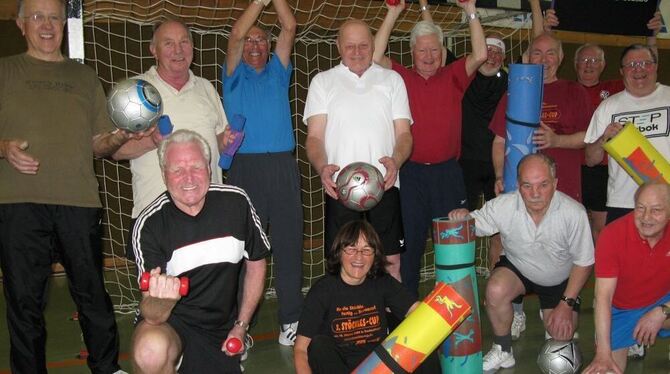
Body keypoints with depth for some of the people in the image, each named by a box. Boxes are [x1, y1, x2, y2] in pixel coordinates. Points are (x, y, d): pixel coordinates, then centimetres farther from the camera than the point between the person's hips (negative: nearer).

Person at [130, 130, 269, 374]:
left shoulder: (236, 202, -9)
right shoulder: (149, 225, -16)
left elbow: (256, 263, 7)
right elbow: (152, 316, -19)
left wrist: (241, 325, 5)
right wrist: (161, 298, -42)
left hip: (222, 326, 4)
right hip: (171, 320, -3)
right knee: (150, 351, -34)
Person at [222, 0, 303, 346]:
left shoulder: (277, 73, 19)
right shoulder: (234, 75, 14)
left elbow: (290, 28, 10)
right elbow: (235, 35, -2)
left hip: (282, 165, 2)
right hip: (245, 166, -2)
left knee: (288, 243, 1)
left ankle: (290, 318, 8)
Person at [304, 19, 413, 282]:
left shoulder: (392, 79, 14)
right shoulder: (323, 81, 11)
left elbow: (404, 133, 7)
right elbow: (314, 136, 3)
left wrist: (396, 160, -15)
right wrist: (322, 167, -18)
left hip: (385, 184, 1)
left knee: (391, 262, 3)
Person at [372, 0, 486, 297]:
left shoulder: (453, 77, 8)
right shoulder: (401, 78, 4)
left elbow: (480, 55, -4)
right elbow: (376, 56, -9)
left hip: (447, 172, 1)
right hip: (410, 173, -1)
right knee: (409, 242, 7)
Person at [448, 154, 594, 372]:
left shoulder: (574, 213, -28)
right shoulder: (503, 206, -27)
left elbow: (583, 262, -16)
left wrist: (567, 304, -16)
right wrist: (462, 216, -42)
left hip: (560, 280, 0)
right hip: (518, 269, 0)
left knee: (561, 337, -6)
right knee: (496, 290, -31)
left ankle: (551, 314, 31)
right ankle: (502, 351, -5)